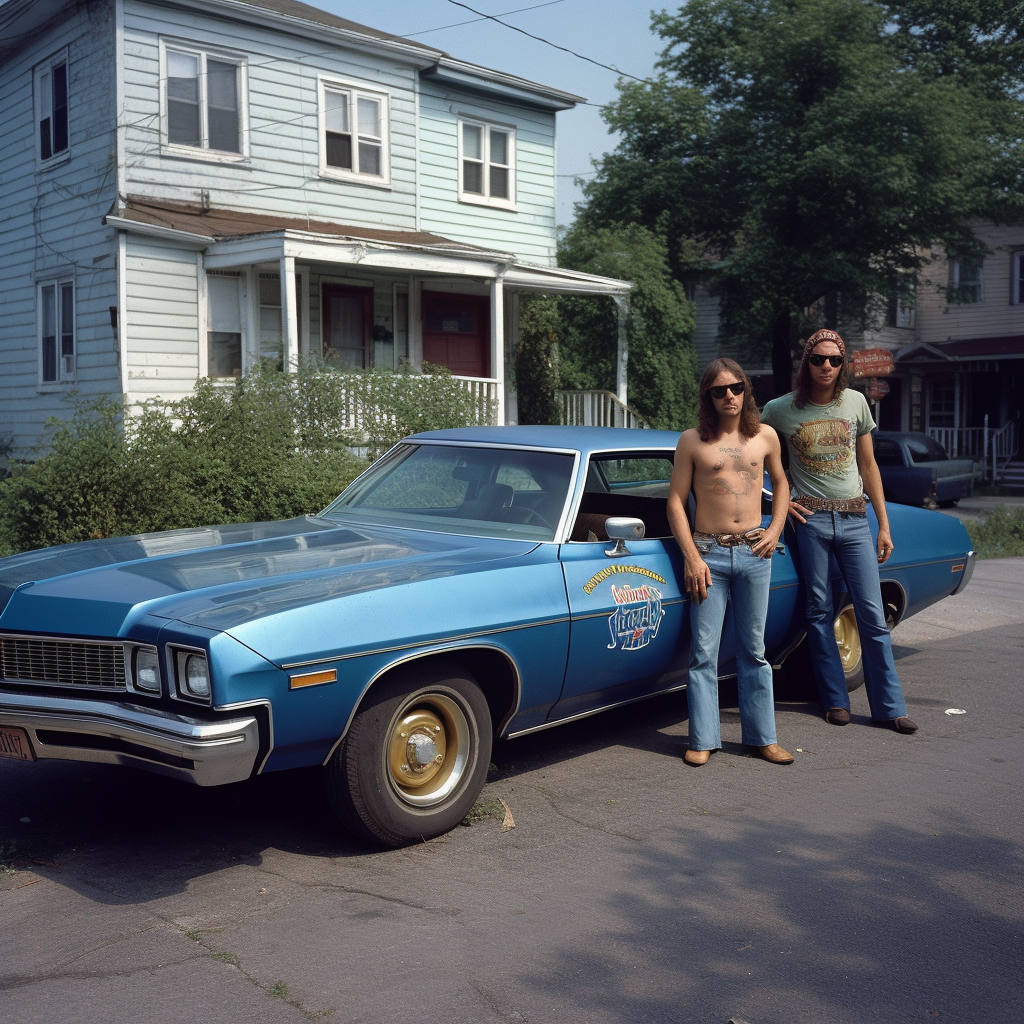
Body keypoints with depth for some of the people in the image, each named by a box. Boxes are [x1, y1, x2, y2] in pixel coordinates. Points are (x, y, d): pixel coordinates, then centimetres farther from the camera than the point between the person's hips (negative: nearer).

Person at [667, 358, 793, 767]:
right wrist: (691, 557, -9)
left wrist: (776, 530, 7)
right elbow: (676, 502, -2)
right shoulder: (692, 441, -1)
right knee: (704, 652, -1)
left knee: (753, 650, 10)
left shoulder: (765, 437, 7)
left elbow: (780, 483, 21)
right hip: (708, 553, -2)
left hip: (754, 552, 2)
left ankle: (762, 736, 17)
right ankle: (703, 739, 7)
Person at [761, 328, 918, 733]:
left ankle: (889, 706, 6)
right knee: (821, 612, 4)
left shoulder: (856, 402, 6)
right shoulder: (780, 410, 0)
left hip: (855, 520, 2)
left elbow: (868, 466, 10)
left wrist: (884, 526, 8)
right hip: (811, 518, -1)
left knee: (872, 615, -1)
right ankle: (835, 700, 14)